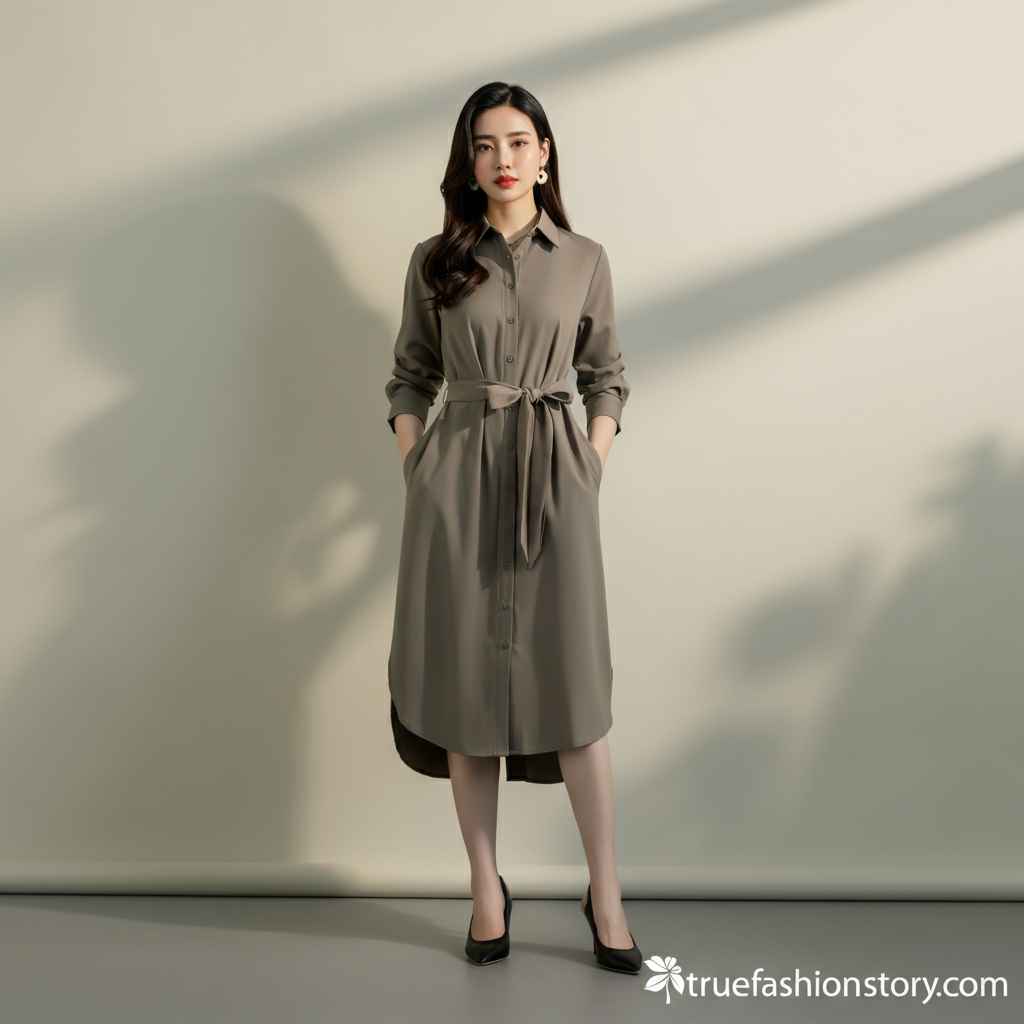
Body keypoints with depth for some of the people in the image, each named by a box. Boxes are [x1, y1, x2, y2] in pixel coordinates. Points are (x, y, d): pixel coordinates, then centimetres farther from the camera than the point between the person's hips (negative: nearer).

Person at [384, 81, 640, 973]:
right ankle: (487, 889, 17)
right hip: (456, 478, 1)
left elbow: (607, 378, 12)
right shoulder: (434, 262, 8)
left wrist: (590, 470, 1)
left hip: (552, 476, -1)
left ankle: (605, 894, 11)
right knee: (465, 680, 3)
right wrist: (415, 473, 0)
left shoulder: (584, 261, 9)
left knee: (573, 684, -4)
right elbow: (411, 378, 12)